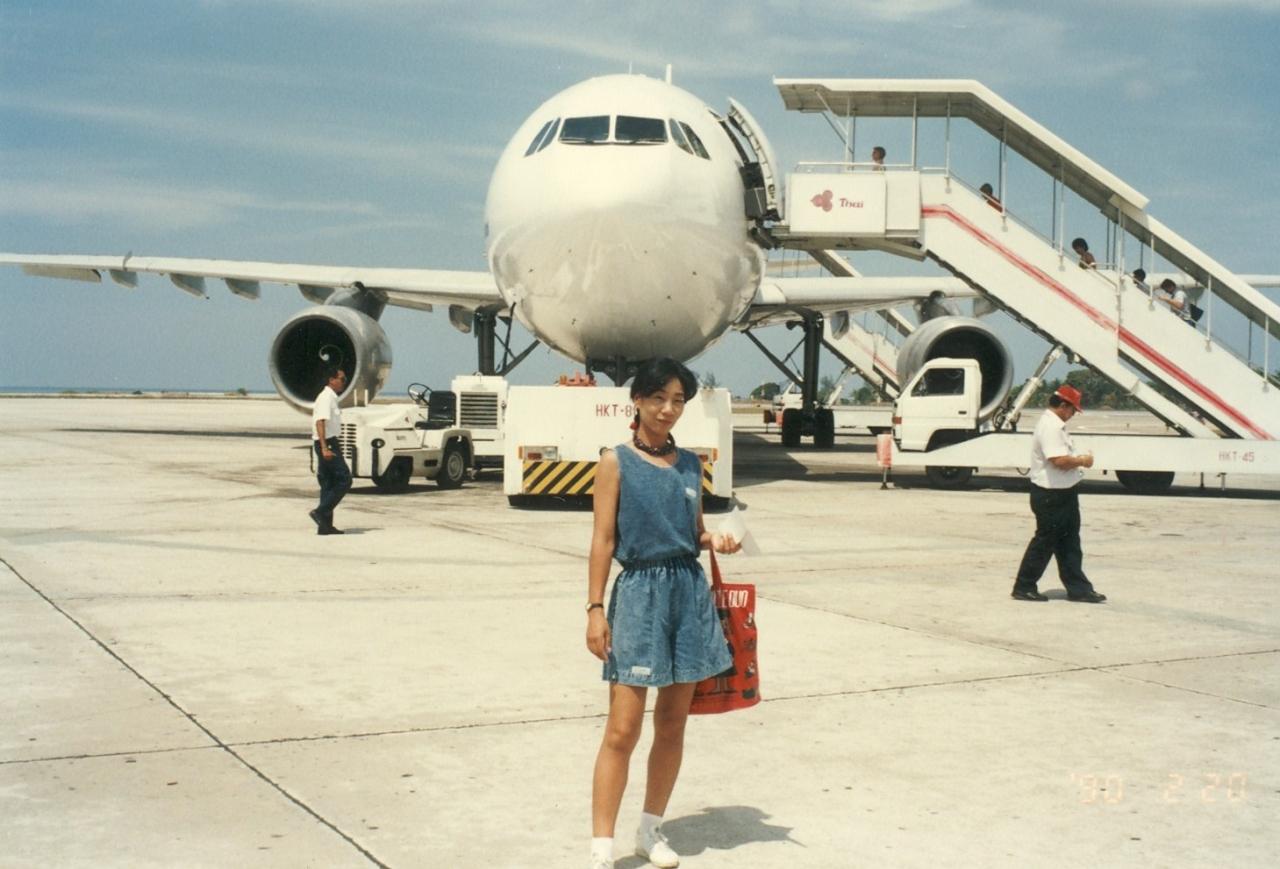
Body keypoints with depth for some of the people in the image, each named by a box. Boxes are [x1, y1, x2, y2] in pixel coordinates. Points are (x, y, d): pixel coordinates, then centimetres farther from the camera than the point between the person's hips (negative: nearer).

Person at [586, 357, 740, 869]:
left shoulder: (690, 465, 11)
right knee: (622, 729, -7)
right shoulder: (616, 462, -2)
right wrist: (595, 608, -10)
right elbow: (603, 540, -5)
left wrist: (716, 542, -3)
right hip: (639, 591, -5)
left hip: (690, 592, 5)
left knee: (672, 724, 10)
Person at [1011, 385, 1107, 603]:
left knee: (1069, 543, 13)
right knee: (1045, 541, -1)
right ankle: (1024, 587, 8)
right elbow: (1060, 461, -29)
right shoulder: (1050, 427, -20)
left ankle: (1079, 589, 18)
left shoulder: (1055, 425, 14)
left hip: (1063, 493, 11)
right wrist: (1083, 461, -13)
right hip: (1051, 495, -11)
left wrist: (1078, 460, 7)